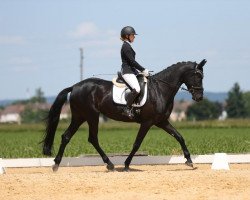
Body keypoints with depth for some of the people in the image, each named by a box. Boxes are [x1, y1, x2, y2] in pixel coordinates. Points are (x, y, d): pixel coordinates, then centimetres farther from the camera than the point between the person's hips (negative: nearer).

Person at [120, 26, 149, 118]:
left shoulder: (127, 46, 19)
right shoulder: (126, 47, -13)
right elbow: (132, 61, -18)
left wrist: (142, 70, 17)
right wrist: (143, 70, -13)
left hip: (131, 71, 11)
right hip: (127, 72, -11)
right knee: (136, 89, -29)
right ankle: (127, 109, -26)